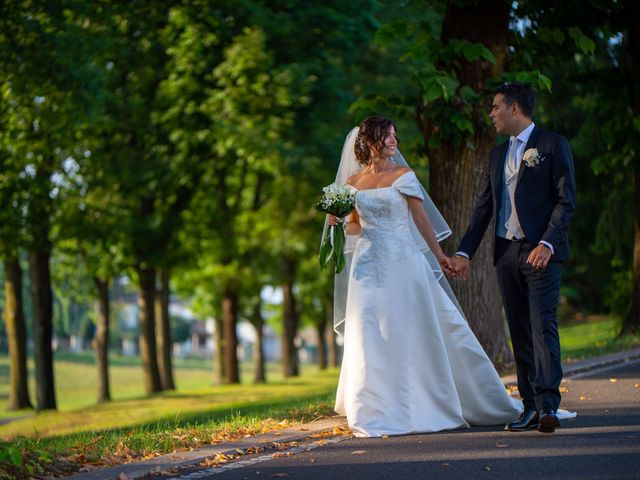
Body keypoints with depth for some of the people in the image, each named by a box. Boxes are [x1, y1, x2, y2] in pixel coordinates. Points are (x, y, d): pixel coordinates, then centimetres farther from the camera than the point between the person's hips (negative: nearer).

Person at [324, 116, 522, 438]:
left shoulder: (403, 175, 1)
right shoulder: (353, 182, 8)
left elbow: (421, 218, 3)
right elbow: (356, 227, 14)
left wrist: (439, 255, 2)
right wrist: (339, 222, -6)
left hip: (404, 264, -2)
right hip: (369, 266, 2)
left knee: (416, 332, 1)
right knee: (372, 341, 1)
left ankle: (424, 405, 11)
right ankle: (379, 414, 9)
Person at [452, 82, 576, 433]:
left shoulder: (553, 145, -1)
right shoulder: (498, 154, 19)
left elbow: (566, 200, -6)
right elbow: (485, 206, 19)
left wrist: (547, 243, -18)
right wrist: (464, 251, 11)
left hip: (541, 252, -6)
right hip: (506, 253, 6)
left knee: (543, 326, -14)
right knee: (520, 332, 5)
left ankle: (548, 405, -20)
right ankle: (531, 407, 7)